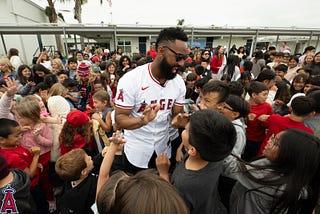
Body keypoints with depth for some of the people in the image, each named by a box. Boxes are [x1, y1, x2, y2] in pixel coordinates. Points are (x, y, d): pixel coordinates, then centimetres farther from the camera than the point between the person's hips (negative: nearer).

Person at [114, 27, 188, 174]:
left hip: (163, 149, 4)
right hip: (135, 152, -3)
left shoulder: (179, 82, -9)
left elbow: (176, 115, -2)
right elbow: (120, 120, -20)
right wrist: (143, 120, -40)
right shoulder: (131, 79, -23)